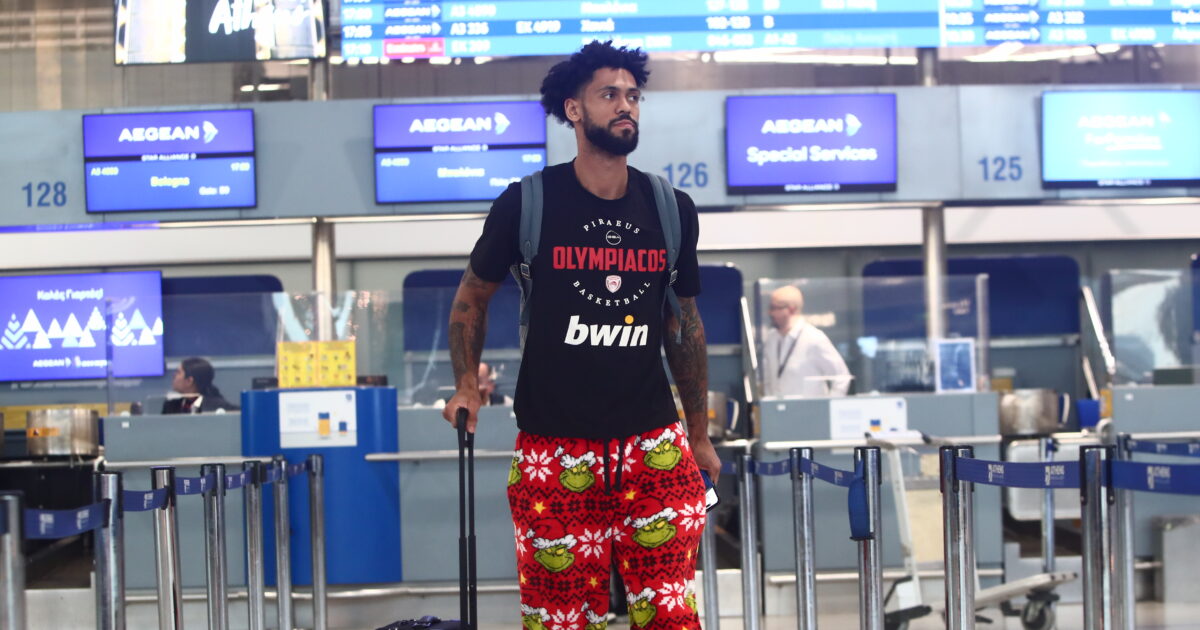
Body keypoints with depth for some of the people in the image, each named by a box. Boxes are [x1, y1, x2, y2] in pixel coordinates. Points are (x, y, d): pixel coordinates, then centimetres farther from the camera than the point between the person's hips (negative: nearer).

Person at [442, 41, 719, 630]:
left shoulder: (671, 210, 6)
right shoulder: (527, 204, -3)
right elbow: (472, 295, 12)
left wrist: (699, 435, 19)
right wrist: (467, 384, 0)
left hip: (655, 447, 2)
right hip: (555, 453, -2)